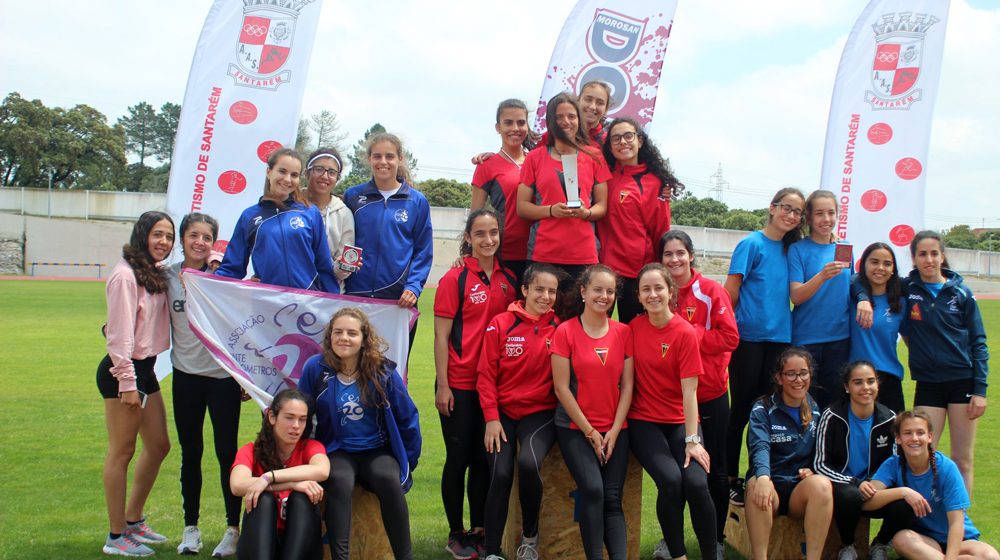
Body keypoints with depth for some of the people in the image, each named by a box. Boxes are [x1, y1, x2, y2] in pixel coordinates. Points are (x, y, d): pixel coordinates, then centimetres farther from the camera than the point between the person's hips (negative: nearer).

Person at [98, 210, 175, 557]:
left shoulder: (157, 274, 12)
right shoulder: (126, 275, -14)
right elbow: (120, 332, -18)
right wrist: (127, 382, -19)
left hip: (146, 369, 9)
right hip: (122, 371, -9)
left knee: (158, 445, 15)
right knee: (122, 451, 0)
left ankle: (133, 521, 30)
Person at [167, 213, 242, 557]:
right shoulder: (168, 277, 2)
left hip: (223, 376, -2)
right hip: (186, 376, 3)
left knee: (226, 452, 2)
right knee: (190, 453, 11)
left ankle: (233, 529, 13)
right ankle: (190, 528, 24)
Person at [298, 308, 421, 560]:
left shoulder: (384, 371, -4)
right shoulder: (316, 368, -5)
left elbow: (407, 418, 5)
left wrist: (408, 462, 8)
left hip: (378, 451, 0)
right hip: (336, 451, 0)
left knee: (388, 479, -32)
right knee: (340, 481, -34)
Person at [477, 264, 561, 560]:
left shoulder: (560, 328, -1)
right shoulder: (501, 324, -3)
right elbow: (486, 375, -1)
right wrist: (491, 418, -6)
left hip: (541, 413, 0)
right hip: (503, 412, 1)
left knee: (528, 463, -26)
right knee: (500, 475, -15)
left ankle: (530, 536, 0)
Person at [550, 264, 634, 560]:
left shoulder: (623, 333, 5)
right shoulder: (566, 331, -5)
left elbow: (627, 385, 5)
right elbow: (561, 388, -7)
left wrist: (614, 431, -4)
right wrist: (590, 431, -8)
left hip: (615, 430, 3)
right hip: (575, 428, -3)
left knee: (613, 499, -5)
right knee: (592, 489, -19)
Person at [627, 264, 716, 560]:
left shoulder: (685, 332, -9)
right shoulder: (635, 327, 1)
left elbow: (689, 391, -12)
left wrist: (692, 440, -15)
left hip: (680, 421, -1)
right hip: (643, 421, 1)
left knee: (697, 483, -24)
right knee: (670, 479, -24)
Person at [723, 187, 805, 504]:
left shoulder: (790, 249, 11)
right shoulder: (752, 244, -6)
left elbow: (793, 294, 17)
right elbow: (730, 291, -8)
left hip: (779, 338, 5)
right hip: (749, 338, -5)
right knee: (742, 409, 1)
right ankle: (730, 479, 12)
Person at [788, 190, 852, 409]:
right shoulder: (798, 249, -4)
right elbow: (796, 296, -13)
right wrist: (822, 276, -27)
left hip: (840, 337, 4)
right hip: (806, 338, -3)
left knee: (833, 402, 9)